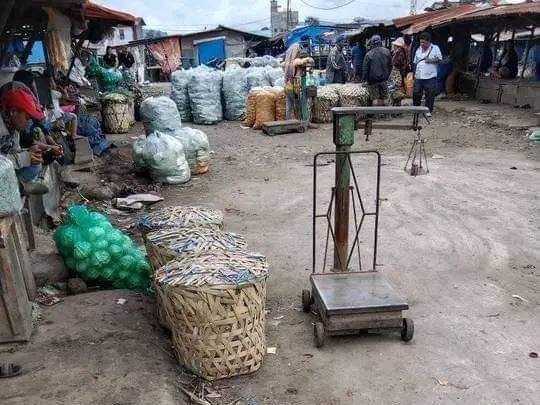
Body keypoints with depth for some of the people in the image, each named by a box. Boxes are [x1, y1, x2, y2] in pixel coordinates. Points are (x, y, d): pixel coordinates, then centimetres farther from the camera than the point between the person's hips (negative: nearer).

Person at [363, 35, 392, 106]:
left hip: (373, 80, -4)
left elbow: (365, 69, -10)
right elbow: (390, 66, 9)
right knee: (382, 98, 11)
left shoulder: (369, 54, -13)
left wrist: (365, 79, 1)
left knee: (375, 98, 2)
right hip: (384, 79, 4)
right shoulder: (387, 52, 1)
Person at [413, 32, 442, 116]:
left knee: (429, 95, -1)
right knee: (416, 93, 5)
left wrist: (431, 60, -15)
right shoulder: (418, 50, 15)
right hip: (418, 77, 4)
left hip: (430, 77, -4)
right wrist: (414, 74, 13)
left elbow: (440, 60, 0)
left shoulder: (435, 48, 2)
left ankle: (429, 111, 9)